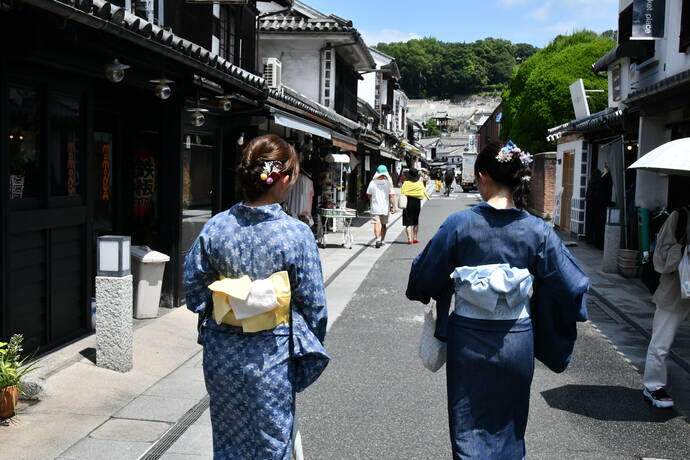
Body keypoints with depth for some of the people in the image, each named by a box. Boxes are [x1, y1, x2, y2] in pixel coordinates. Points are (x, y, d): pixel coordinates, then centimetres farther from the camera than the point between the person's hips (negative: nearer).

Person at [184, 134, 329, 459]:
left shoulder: (214, 228, -8)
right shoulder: (297, 234, -16)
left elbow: (193, 292, 1)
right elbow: (313, 304, -9)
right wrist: (311, 348, 7)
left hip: (222, 355, 3)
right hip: (270, 356, -3)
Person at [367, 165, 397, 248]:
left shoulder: (372, 182, -3)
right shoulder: (388, 183, -4)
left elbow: (369, 195, 6)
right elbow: (392, 196, -9)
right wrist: (394, 207, -5)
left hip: (375, 208, -1)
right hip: (385, 208, 1)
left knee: (376, 224, -7)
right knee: (384, 225, 15)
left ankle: (378, 239, -27)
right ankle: (382, 240, 22)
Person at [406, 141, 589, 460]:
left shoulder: (460, 224, -13)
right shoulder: (537, 231, -9)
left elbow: (425, 276, -3)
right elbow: (570, 285, -3)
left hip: (469, 341, -1)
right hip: (516, 343, 2)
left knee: (469, 432, 14)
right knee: (509, 428, 22)